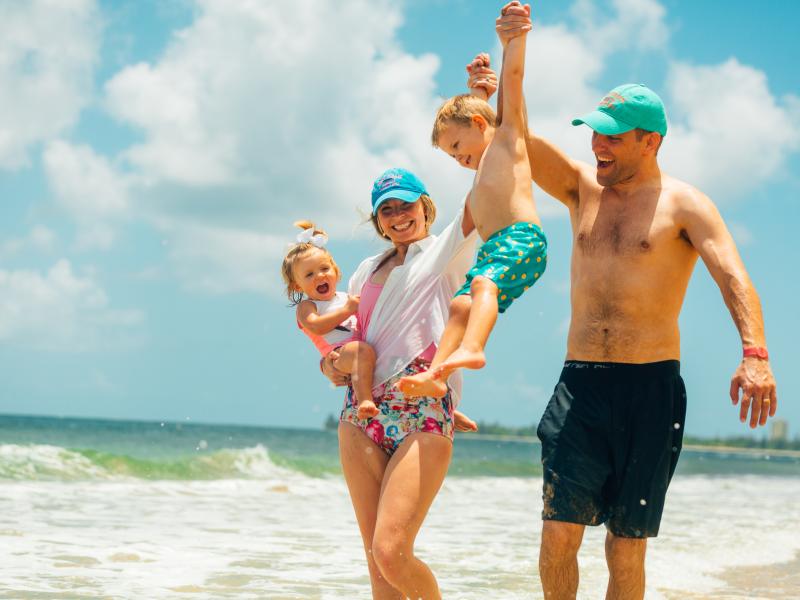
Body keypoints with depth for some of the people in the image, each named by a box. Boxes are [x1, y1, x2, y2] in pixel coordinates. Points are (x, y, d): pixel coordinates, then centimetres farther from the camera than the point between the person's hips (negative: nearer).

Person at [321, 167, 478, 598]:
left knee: (391, 552, -18)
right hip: (361, 413, 5)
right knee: (375, 556, 2)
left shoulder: (445, 252, 8)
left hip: (423, 416, -5)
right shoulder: (367, 271, 21)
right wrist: (329, 364, 7)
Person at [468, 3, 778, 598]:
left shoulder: (683, 204, -2)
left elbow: (733, 276, -15)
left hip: (650, 390, -3)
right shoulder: (583, 187, 11)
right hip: (580, 385, 3)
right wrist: (494, 91, -17)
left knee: (627, 549, 2)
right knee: (559, 533, -7)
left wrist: (755, 354, -32)